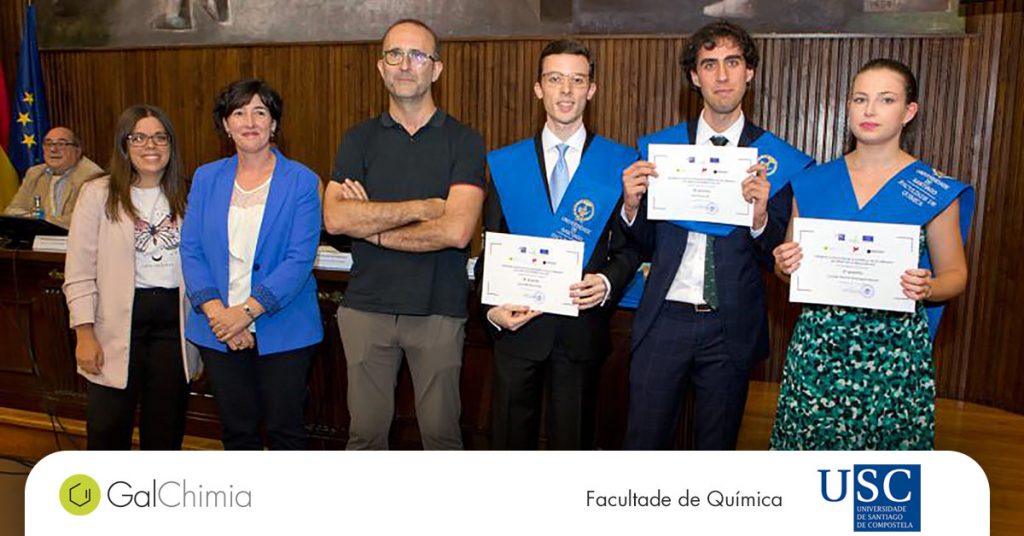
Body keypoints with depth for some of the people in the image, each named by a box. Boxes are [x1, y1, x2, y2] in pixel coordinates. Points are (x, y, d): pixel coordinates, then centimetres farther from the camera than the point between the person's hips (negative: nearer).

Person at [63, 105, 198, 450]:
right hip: (118, 322, -2)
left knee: (166, 426, 11)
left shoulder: (186, 197, 8)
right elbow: (80, 273, -4)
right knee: (108, 428, 3)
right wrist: (84, 334, -9)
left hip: (174, 318, 3)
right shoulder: (98, 194, -2)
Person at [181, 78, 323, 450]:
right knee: (237, 430, 15)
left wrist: (246, 312, -19)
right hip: (218, 331, 3)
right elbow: (191, 250, 1)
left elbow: (300, 259, -13)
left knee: (284, 431, 7)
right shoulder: (206, 179, 7)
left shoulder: (302, 182, -5)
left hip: (283, 330, -3)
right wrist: (216, 312, -12)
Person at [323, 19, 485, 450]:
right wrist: (422, 207, -14)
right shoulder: (359, 139, 6)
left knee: (440, 431, 10)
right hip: (366, 306, 2)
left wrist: (370, 225, -9)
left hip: (439, 310, -2)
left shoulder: (464, 141, -2)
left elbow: (457, 231, -16)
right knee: (365, 431, 11)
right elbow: (335, 219, -10)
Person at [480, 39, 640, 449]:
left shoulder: (619, 164, 1)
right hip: (516, 326, 1)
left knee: (572, 440, 12)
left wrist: (608, 283, -17)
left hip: (582, 328, -1)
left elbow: (630, 246, 3)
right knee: (509, 437, 12)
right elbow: (491, 249, 5)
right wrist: (492, 308, -8)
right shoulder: (505, 164, 5)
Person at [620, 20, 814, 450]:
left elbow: (776, 259, -2)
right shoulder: (659, 146, 4)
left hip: (730, 328, 0)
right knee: (643, 446, 6)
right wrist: (631, 204, -13)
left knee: (715, 449, 15)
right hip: (663, 319, 1)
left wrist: (760, 216, -21)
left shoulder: (776, 159, -1)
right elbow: (645, 244, 7)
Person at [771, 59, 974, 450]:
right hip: (816, 344, 2)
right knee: (808, 445, 4)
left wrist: (928, 288, -14)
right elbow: (787, 264, 13)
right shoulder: (812, 183, 6)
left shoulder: (935, 191, 0)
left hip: (895, 348, -1)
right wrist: (784, 265, -8)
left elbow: (954, 273, 6)